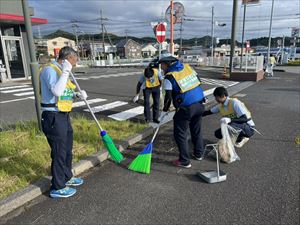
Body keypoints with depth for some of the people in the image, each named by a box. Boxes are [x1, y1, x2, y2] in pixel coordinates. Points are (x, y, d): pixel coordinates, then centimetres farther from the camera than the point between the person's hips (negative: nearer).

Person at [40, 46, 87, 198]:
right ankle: (57, 188, 17)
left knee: (67, 150, 21)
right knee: (59, 153, 0)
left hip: (63, 116, 10)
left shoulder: (61, 71, 14)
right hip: (53, 118, -10)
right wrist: (66, 71, -25)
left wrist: (78, 94, 5)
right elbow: (56, 91, -32)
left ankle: (67, 178, 40)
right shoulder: (49, 70, -15)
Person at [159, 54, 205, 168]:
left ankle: (184, 161, 13)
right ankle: (198, 154, 37)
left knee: (180, 134, 7)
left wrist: (164, 111, 4)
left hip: (186, 108, -7)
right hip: (199, 104, 7)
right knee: (196, 130, 22)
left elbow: (168, 97, -11)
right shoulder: (187, 67, 6)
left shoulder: (169, 77, -11)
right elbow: (198, 81, 14)